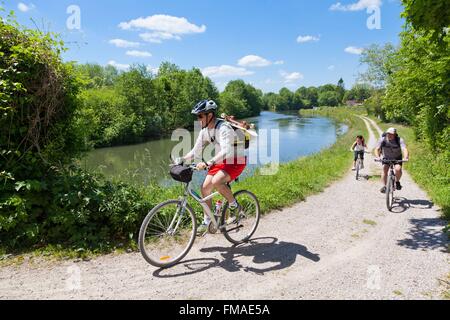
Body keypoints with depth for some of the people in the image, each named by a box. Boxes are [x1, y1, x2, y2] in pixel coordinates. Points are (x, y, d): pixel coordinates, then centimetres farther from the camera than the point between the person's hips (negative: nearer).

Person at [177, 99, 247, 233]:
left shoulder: (224, 128, -25)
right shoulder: (205, 130, 0)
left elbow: (226, 151, -38)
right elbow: (196, 150, 4)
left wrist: (208, 163, -49)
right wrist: (181, 160, -10)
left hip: (236, 161, -8)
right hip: (221, 162, 8)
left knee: (216, 181, -30)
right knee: (205, 187, -3)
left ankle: (234, 206, -6)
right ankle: (207, 221, 12)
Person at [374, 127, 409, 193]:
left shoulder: (399, 140, -25)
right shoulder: (382, 140, -22)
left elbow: (404, 149, -38)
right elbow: (377, 149, -30)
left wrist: (405, 158, -57)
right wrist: (377, 157, -50)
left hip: (397, 158, -1)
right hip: (386, 157, 1)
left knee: (398, 169, -25)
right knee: (384, 169, -20)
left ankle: (397, 182, 3)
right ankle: (384, 186, -10)